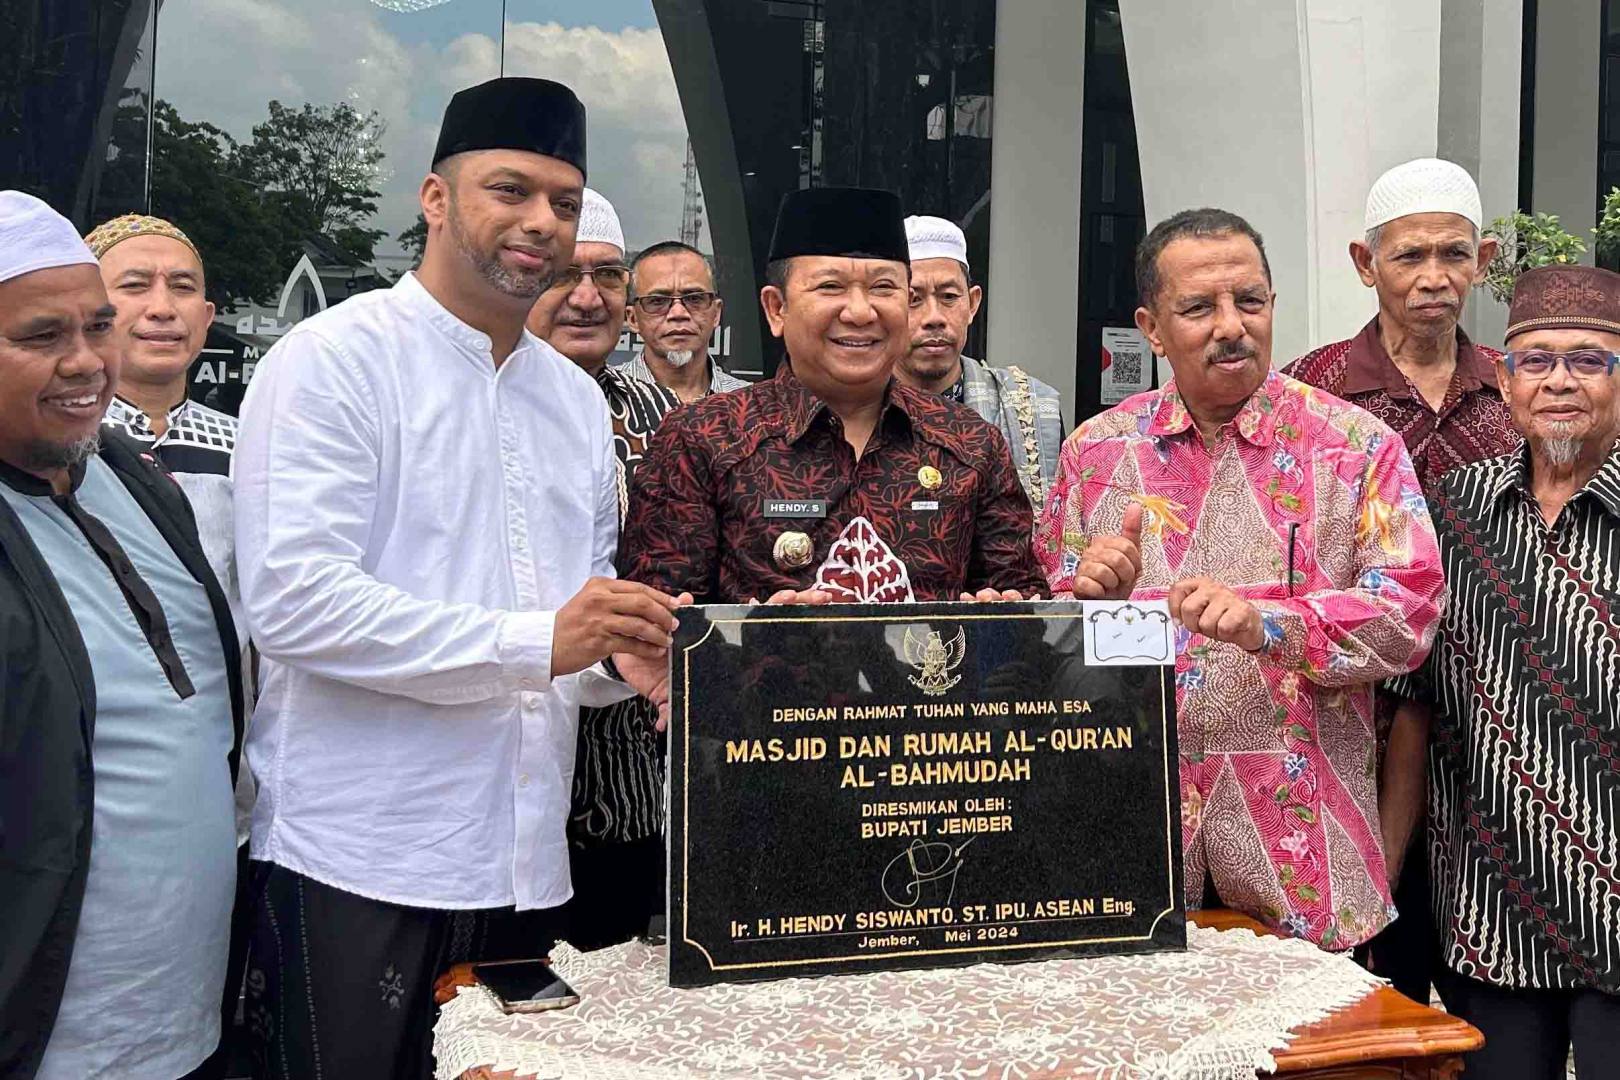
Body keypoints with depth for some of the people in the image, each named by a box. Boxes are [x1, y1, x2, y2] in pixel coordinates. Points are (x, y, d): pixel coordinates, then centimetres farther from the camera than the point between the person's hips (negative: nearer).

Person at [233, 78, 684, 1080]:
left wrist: (630, 652, -4)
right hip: (358, 866, -6)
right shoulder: (335, 358, -7)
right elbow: (292, 599, -18)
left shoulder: (578, 398, 14)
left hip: (528, 867, 6)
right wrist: (532, 643, -21)